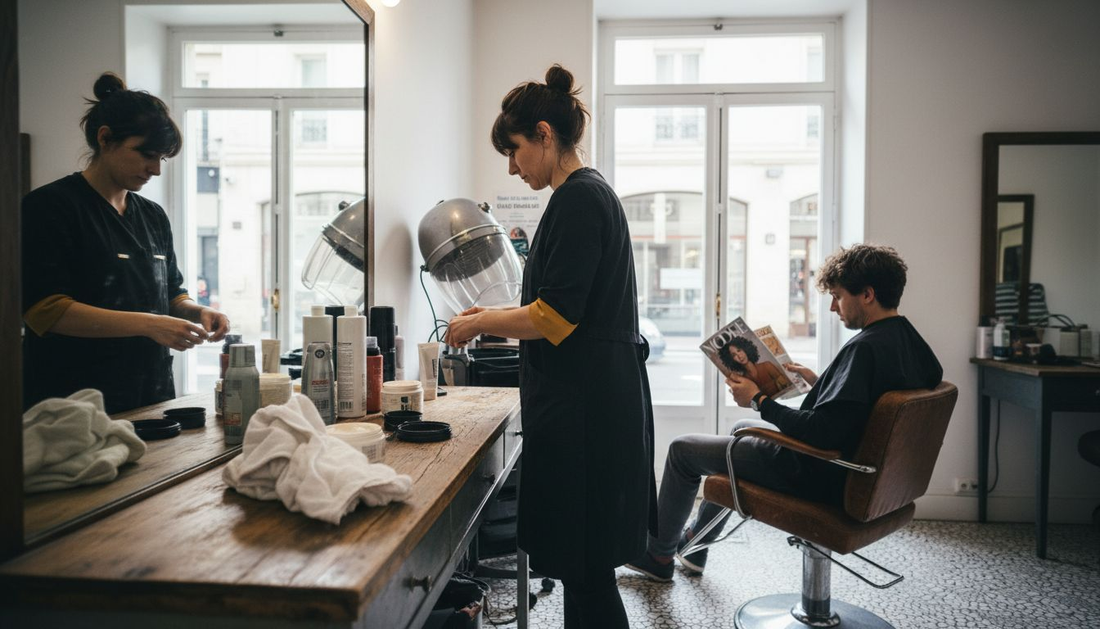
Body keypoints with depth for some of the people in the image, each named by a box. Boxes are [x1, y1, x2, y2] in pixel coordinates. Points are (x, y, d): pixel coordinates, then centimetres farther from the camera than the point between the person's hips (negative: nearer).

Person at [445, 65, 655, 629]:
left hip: (584, 405, -10)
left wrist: (480, 323, -6)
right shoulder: (589, 193, 18)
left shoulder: (578, 198, -14)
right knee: (583, 565, 18)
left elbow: (556, 316, -20)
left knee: (584, 567, 1)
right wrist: (497, 317, 17)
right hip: (592, 398, 10)